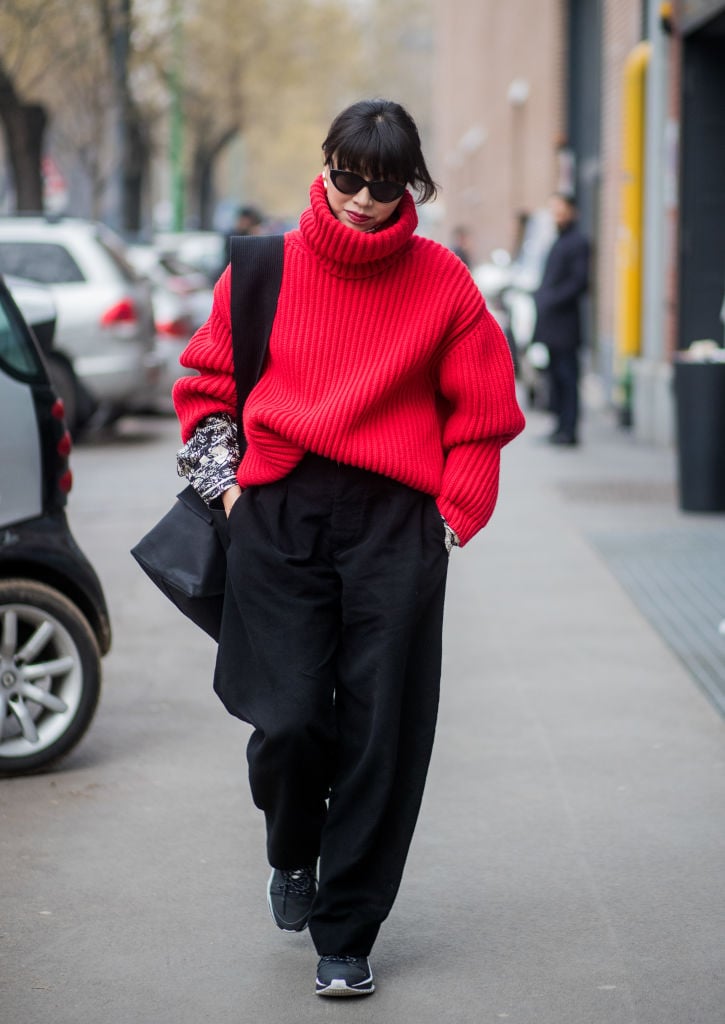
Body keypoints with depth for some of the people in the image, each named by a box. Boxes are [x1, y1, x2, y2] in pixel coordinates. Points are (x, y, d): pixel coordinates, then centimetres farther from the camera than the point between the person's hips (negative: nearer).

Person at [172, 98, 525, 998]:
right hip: (278, 518, 0)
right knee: (289, 718, -9)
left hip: (396, 524, 0)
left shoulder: (442, 282, 4)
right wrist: (224, 481, 7)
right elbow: (208, 380, 17)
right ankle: (291, 851, 27)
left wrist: (449, 518, 3)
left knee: (380, 734, -2)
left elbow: (482, 412, 10)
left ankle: (345, 937, 12)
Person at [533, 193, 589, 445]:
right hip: (551, 325, 9)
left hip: (564, 323, -9)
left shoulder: (577, 242, -9)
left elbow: (579, 281, -16)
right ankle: (561, 426, 16)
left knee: (567, 377, -6)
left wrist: (552, 300, -19)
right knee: (555, 376, 11)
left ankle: (569, 430, -5)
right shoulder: (558, 242, 18)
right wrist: (539, 298, 9)